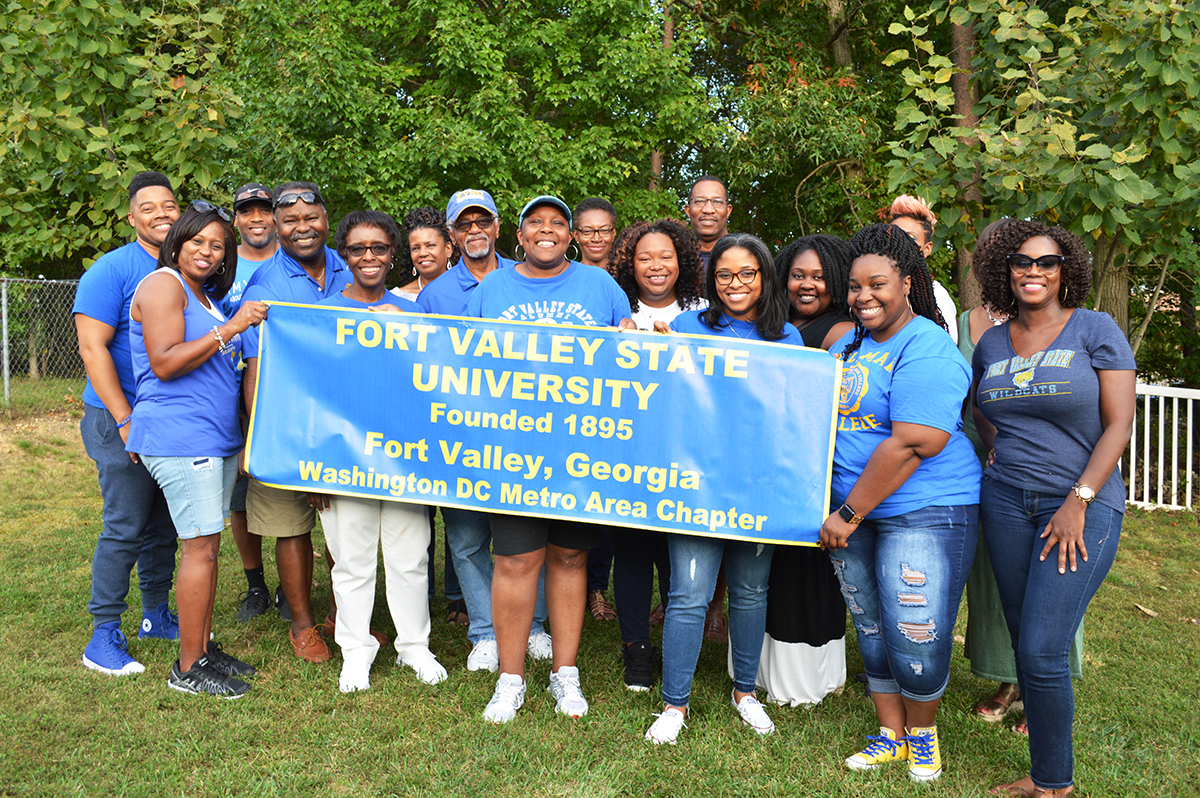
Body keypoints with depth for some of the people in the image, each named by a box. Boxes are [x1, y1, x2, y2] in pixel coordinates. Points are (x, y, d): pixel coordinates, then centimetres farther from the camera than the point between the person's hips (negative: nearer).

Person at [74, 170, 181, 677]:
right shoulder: (112, 270, -9)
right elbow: (92, 348, -15)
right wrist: (126, 421, -18)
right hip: (124, 422, -6)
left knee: (165, 525, 14)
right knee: (125, 528, -3)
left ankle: (156, 615, 29)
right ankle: (104, 635, 8)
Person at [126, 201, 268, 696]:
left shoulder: (206, 296, 20)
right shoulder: (164, 284, -7)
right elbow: (165, 364, -18)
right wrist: (229, 330, -20)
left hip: (215, 438, 9)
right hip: (179, 437, -9)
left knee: (207, 545, 11)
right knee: (200, 548, -8)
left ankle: (204, 647, 21)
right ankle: (188, 669, 1)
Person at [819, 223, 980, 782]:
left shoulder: (926, 349, -14)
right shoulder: (847, 342, 11)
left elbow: (912, 445, -22)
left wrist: (847, 516, -18)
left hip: (923, 512, -7)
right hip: (851, 511, 7)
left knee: (916, 638, -3)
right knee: (872, 631, 14)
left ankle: (922, 733, 24)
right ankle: (890, 735, 31)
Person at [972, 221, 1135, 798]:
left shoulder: (1095, 329, -3)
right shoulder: (992, 343, 10)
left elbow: (1119, 425, -8)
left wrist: (1078, 502, -14)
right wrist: (997, 449, 7)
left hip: (1083, 506, -4)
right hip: (1006, 505, 5)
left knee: (1042, 651, -9)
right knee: (1024, 643, 8)